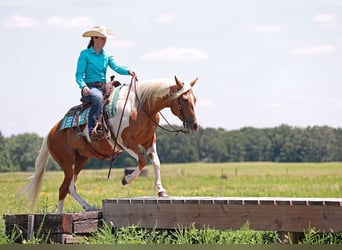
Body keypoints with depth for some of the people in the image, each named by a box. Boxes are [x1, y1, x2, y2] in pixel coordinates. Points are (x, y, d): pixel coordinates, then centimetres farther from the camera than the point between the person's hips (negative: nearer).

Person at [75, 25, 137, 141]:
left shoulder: (107, 55, 15)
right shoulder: (85, 54, -1)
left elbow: (116, 67, -2)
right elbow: (79, 74, -7)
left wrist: (128, 71, -23)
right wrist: (83, 86, -27)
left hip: (104, 87, 7)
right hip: (90, 88, -7)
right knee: (98, 97, -39)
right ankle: (93, 130, -46)